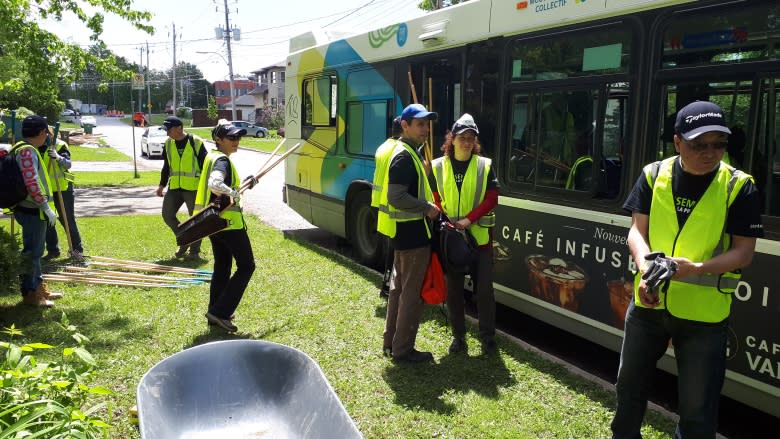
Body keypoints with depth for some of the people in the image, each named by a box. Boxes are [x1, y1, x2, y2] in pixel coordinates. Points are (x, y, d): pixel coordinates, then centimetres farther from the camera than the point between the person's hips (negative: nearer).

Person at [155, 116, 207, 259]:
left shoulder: (196, 143, -9)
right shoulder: (168, 143, 8)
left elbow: (205, 166, -5)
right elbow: (166, 166, 17)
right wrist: (162, 185, 13)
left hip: (193, 188, -5)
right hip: (174, 187, 6)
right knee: (167, 215, 4)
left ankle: (194, 250, 14)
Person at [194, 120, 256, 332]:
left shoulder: (212, 157, 14)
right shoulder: (222, 160, -16)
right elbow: (215, 184, -35)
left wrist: (244, 184, 19)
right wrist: (234, 193, -22)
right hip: (228, 220, -10)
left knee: (222, 266, 18)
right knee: (246, 266, 0)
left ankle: (216, 312, 25)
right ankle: (220, 312, -4)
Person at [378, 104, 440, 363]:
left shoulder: (407, 152, 13)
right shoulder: (405, 156, -19)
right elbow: (396, 197, -25)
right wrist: (427, 207, -18)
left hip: (404, 231, 11)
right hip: (413, 231, -11)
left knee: (399, 285, 18)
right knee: (413, 291, -2)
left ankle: (391, 341, 29)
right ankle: (403, 349, 8)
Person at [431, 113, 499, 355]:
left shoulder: (485, 166, 1)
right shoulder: (438, 166, 3)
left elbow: (491, 199, -4)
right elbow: (434, 199, 5)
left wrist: (469, 219, -15)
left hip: (480, 236, -1)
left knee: (484, 288, 3)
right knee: (453, 289, 8)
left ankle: (487, 336, 18)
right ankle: (458, 336, 23)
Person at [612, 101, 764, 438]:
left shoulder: (738, 186, -8)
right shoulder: (653, 175, -2)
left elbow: (744, 252, -9)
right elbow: (637, 231, -2)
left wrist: (695, 268, -26)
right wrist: (645, 267, -23)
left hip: (704, 313, -3)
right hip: (649, 302, 3)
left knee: (698, 409, 9)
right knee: (630, 385, 22)